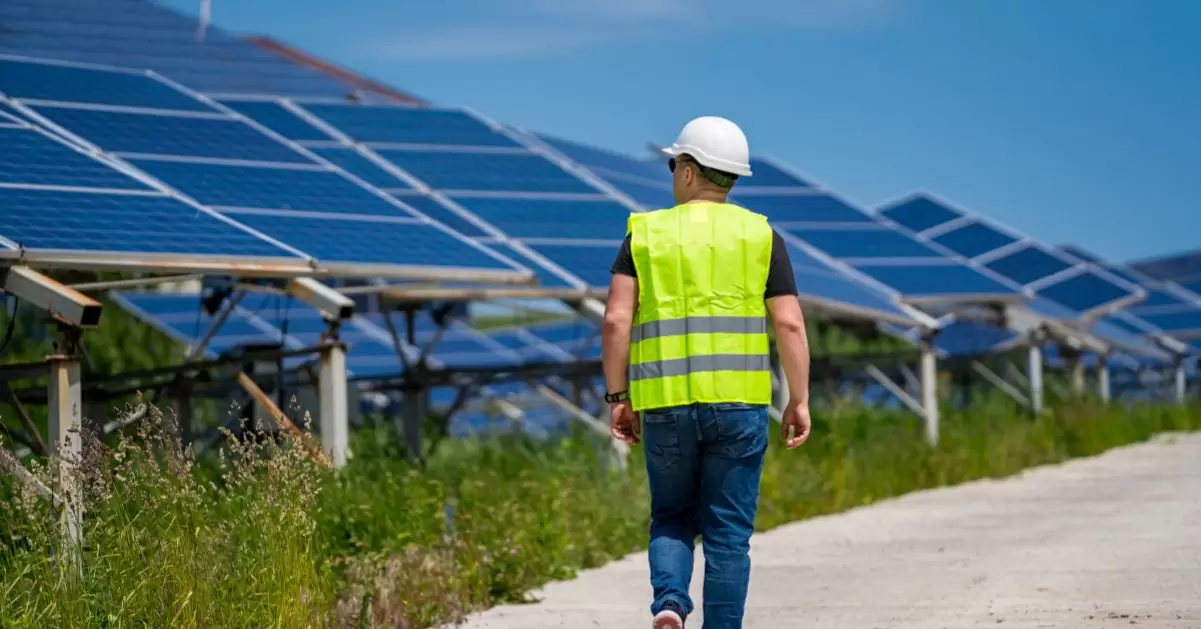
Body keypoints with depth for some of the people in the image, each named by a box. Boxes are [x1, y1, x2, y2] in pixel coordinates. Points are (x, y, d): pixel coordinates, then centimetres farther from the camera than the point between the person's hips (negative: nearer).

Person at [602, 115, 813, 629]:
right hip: (738, 404, -1)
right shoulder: (759, 236, 5)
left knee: (672, 521, 16)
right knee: (729, 533, 6)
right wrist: (799, 401, 3)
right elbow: (789, 324, -2)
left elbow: (616, 321, -3)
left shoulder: (646, 235, 5)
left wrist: (617, 398, 4)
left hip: (665, 405, 1)